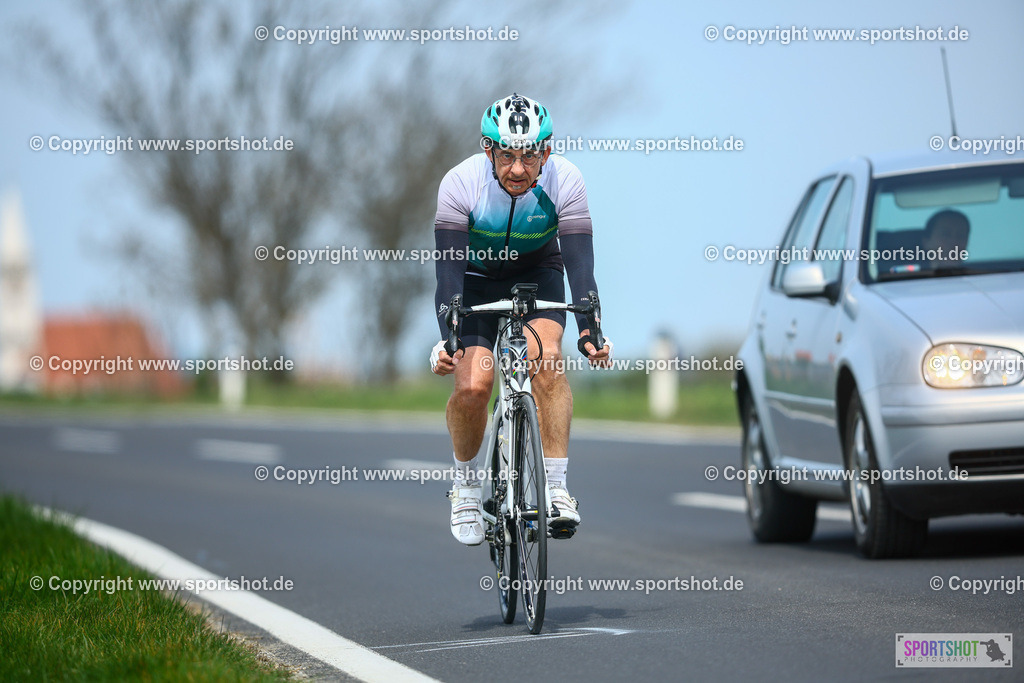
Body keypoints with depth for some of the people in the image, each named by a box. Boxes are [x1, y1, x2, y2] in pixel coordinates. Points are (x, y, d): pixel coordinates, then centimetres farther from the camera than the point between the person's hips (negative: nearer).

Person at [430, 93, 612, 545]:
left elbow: (580, 265, -31)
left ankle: (556, 487, -23)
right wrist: (447, 339, -45)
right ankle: (466, 482, 10)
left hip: (537, 274, 0)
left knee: (546, 359, -27)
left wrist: (589, 330, -45)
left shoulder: (564, 181, -27)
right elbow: (449, 270, -32)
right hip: (477, 277, 0)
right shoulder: (461, 183, -30)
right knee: (472, 385, -17)